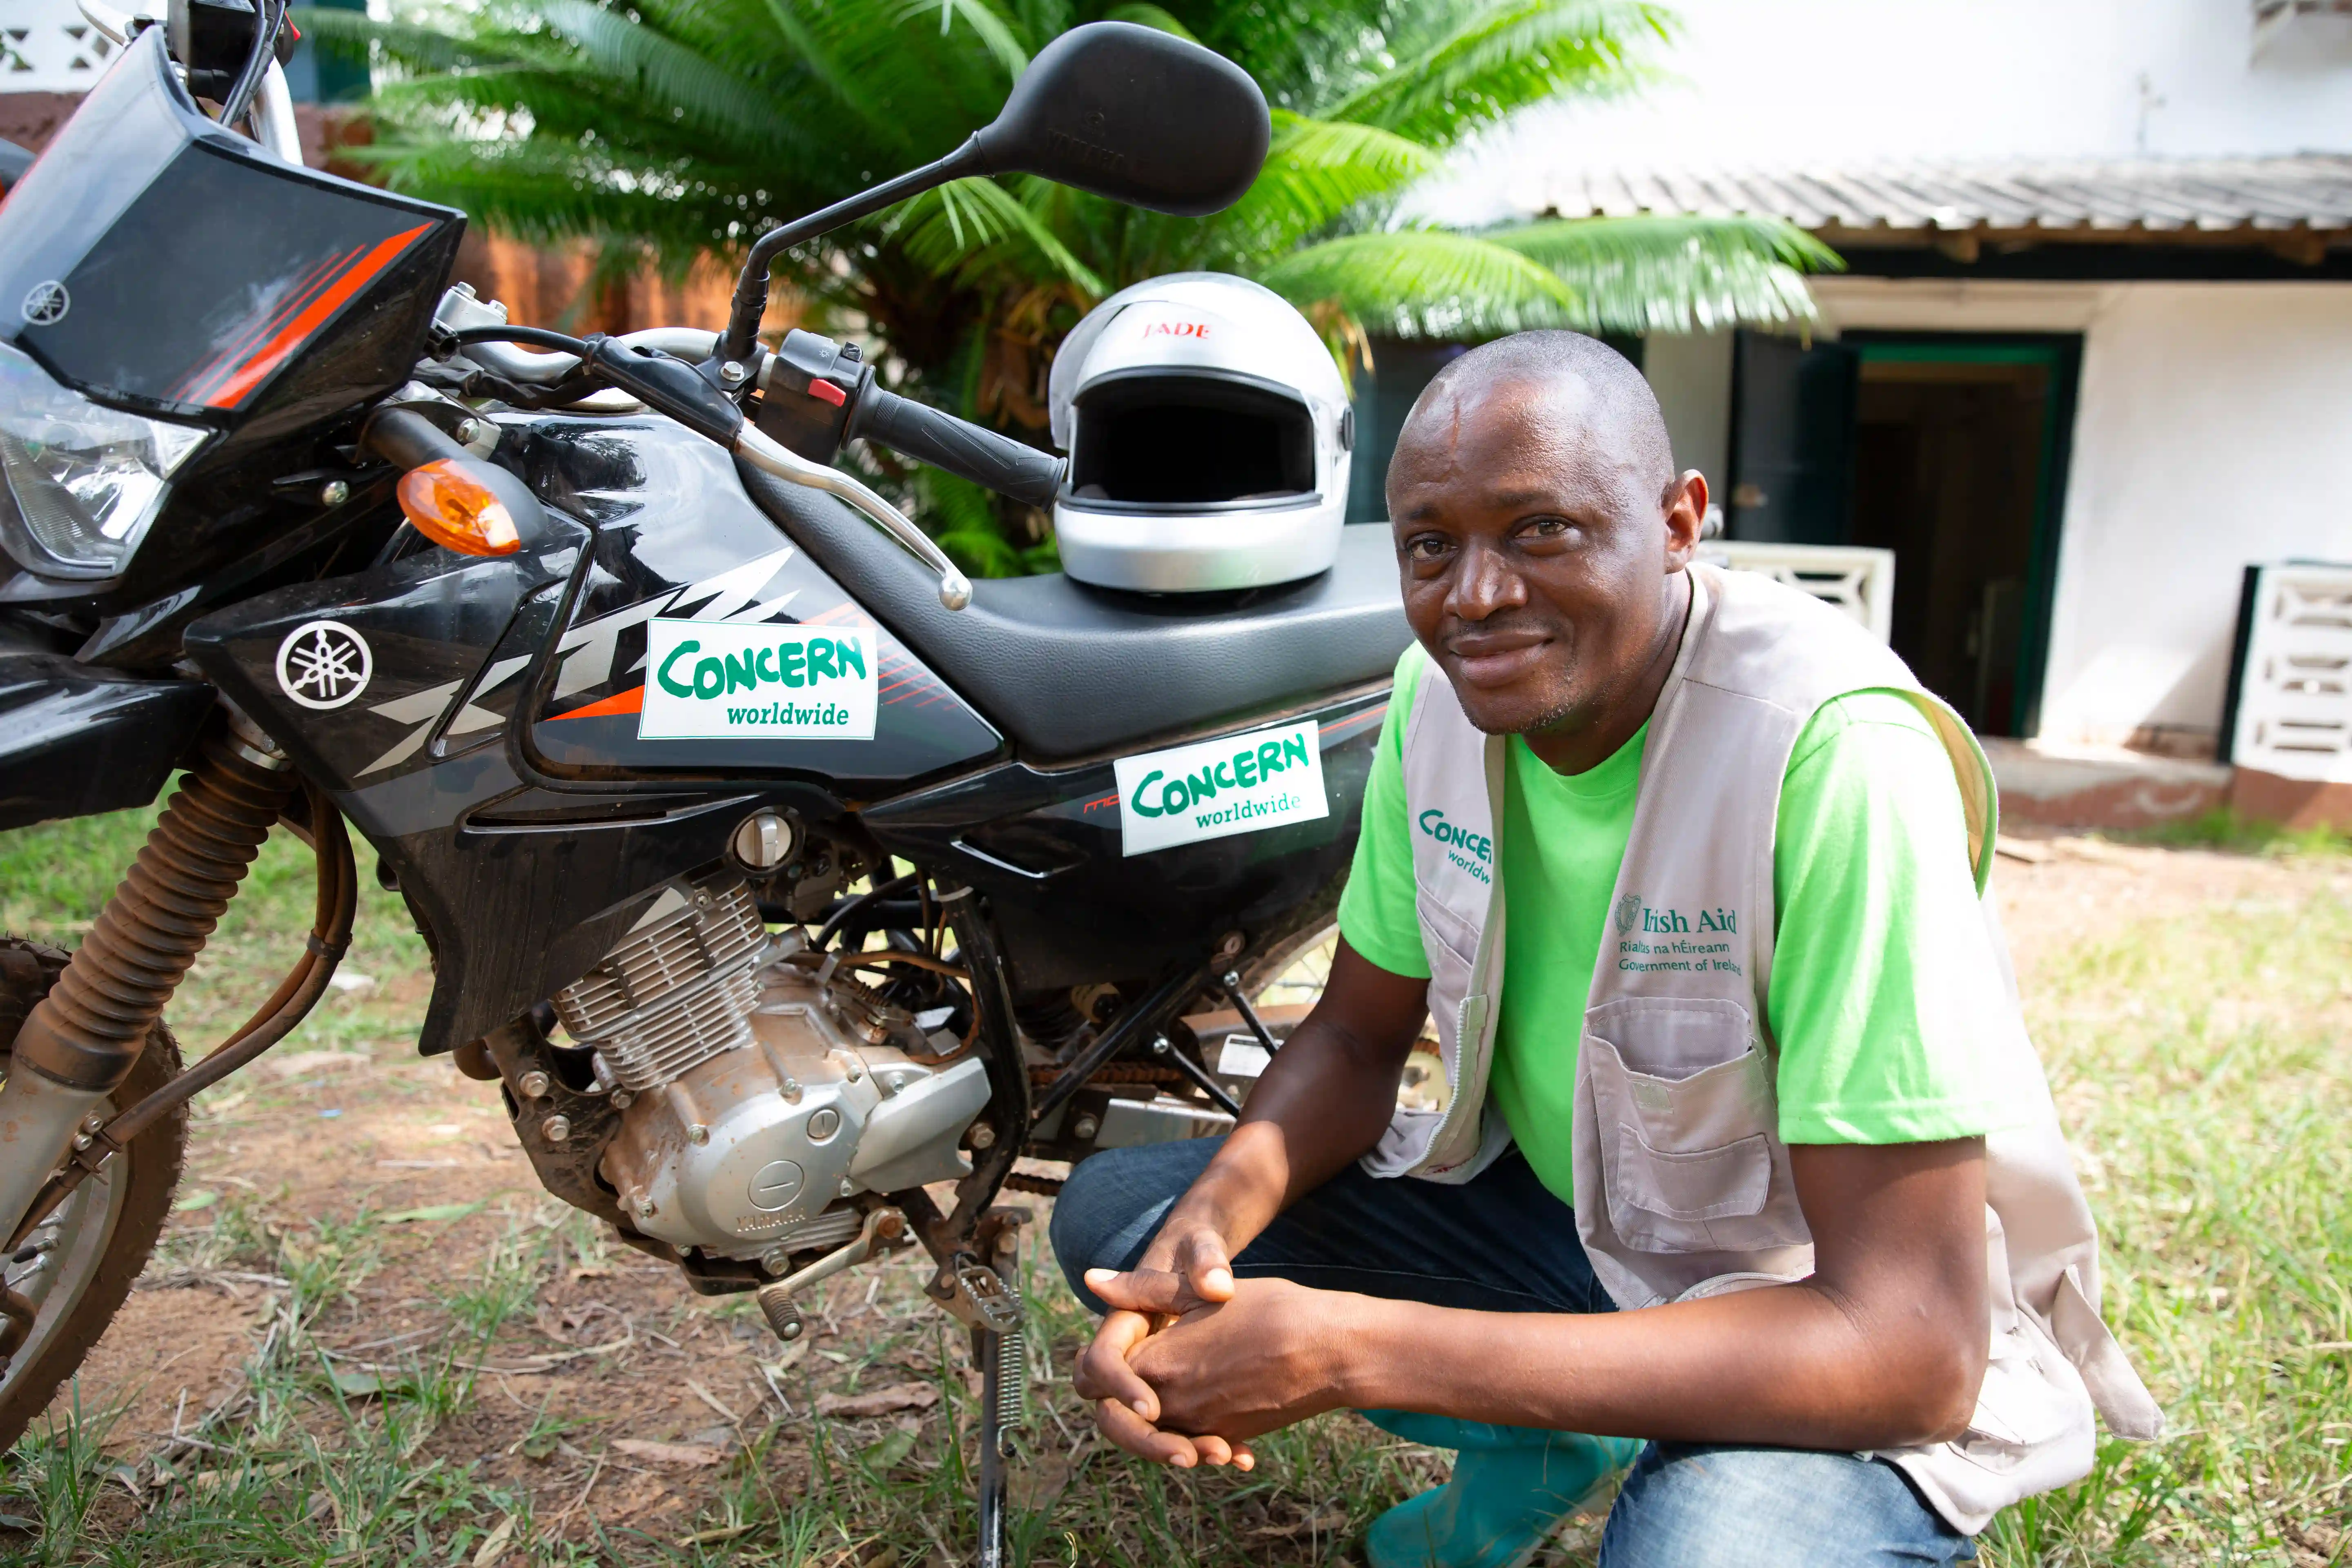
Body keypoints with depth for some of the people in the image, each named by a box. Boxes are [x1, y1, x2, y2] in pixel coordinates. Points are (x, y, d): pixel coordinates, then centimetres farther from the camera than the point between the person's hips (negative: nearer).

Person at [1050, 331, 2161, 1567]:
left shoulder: (1836, 755, -30)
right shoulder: (1440, 691, -9)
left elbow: (1916, 1351, -31)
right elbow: (1357, 1037, 2)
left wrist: (1351, 1351, -35)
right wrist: (1212, 1223, -22)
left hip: (1843, 1328, -6)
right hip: (1560, 1199, 6)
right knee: (1111, 1211, -4)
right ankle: (1540, 1445, 12)